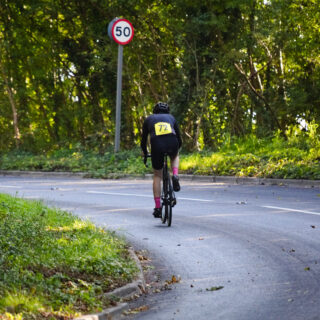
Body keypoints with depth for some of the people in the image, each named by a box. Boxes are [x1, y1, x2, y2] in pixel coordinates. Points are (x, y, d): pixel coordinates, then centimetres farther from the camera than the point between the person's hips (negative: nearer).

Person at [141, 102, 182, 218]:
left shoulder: (149, 119, 28)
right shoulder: (171, 117, 30)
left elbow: (143, 140, 30)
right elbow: (179, 139, 32)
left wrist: (145, 154, 45)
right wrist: (176, 149, 50)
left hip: (157, 145, -1)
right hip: (172, 144, 1)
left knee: (157, 176, 17)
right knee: (175, 156, 39)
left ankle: (157, 207, 13)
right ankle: (175, 176, 9)